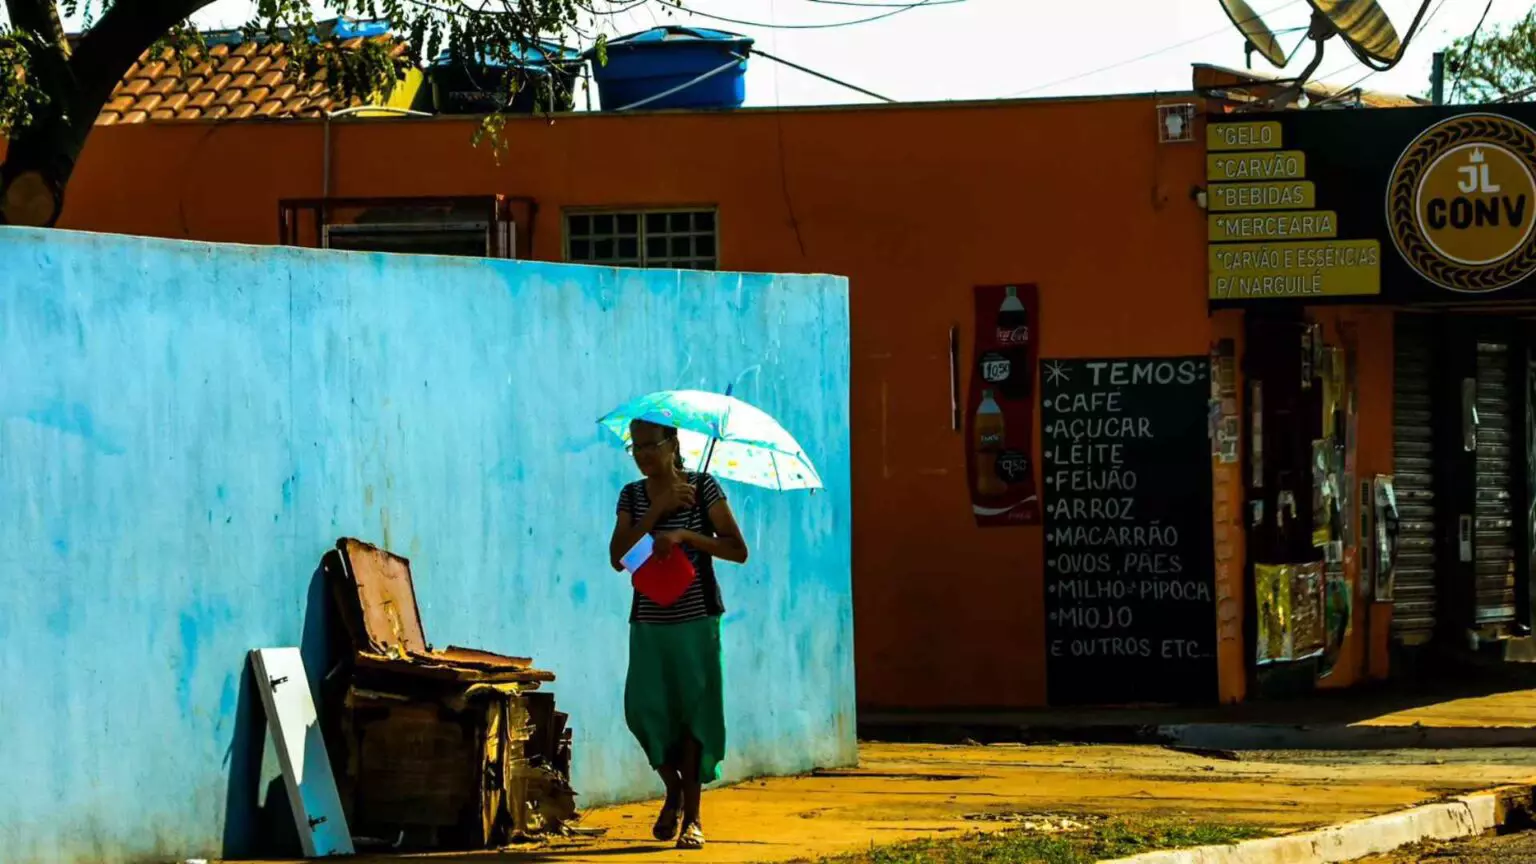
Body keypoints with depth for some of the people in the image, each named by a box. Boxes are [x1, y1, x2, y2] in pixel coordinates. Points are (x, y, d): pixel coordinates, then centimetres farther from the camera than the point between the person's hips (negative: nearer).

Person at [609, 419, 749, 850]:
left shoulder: (703, 489, -3)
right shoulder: (632, 496, 6)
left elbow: (738, 551, -6)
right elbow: (618, 557, -7)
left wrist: (686, 535, -19)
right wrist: (657, 510, -14)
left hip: (696, 619, -3)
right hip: (648, 621, 3)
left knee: (693, 710, -2)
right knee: (645, 709, -5)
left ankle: (692, 816, 6)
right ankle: (674, 790, 21)